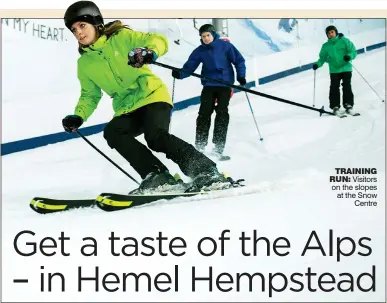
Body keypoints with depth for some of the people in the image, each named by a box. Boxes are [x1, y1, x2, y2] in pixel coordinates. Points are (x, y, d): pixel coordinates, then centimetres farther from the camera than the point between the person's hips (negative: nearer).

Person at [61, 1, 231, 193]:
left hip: (152, 96, -5)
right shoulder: (84, 64, 11)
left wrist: (148, 52, -35)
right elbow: (90, 95, 21)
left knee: (155, 136, -30)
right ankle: (158, 176, -25)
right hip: (126, 109, 5)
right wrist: (78, 117, 2)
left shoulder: (121, 38, -3)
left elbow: (159, 40, -12)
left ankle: (205, 171, -18)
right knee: (112, 132, -26)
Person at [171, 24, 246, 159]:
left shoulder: (225, 45, -5)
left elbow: (239, 60, 0)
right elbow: (189, 66, -4)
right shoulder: (200, 51, 1)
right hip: (209, 85, 2)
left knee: (222, 113, -7)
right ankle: (200, 145, 2)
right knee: (204, 113, -5)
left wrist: (241, 75, -11)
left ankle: (219, 147, -2)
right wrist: (180, 74, -22)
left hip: (225, 84, -2)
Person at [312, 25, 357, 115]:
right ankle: (335, 106, -2)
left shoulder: (344, 41, 0)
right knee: (334, 88, -8)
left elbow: (353, 51, -2)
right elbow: (322, 58, 14)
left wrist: (349, 56, -23)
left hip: (346, 68, -2)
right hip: (334, 70, 2)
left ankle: (348, 105, -2)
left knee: (347, 87, -9)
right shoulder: (326, 46, 9)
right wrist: (318, 64, -5)